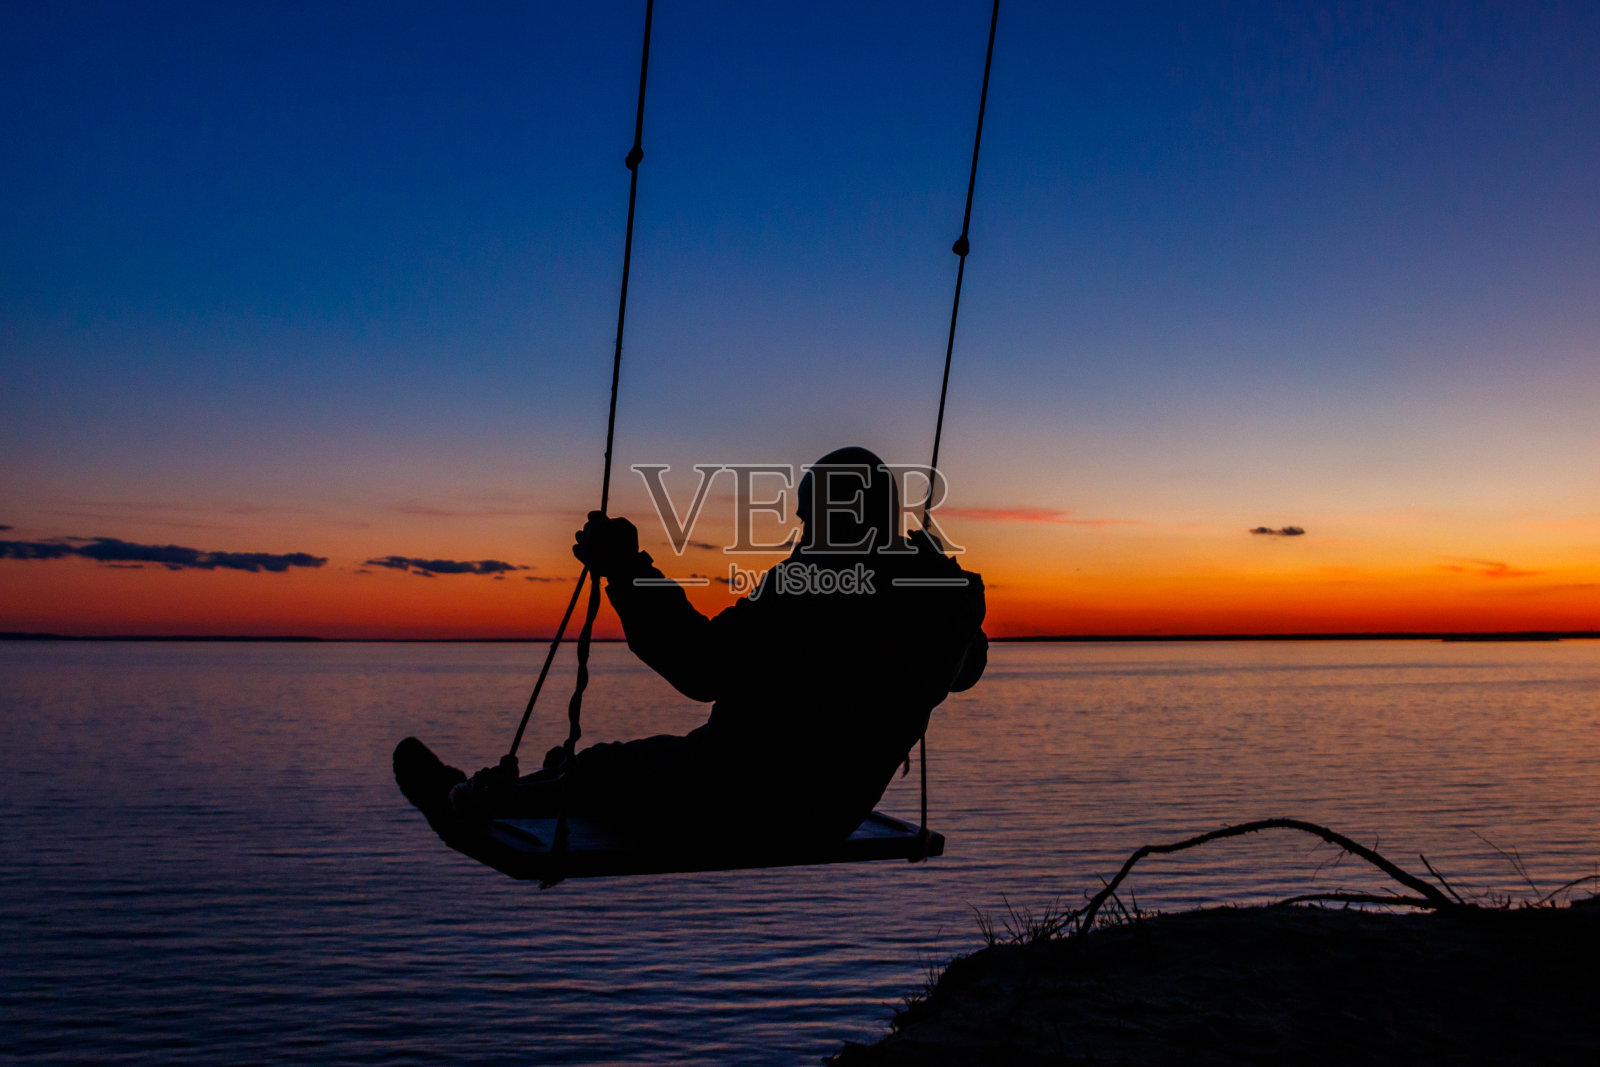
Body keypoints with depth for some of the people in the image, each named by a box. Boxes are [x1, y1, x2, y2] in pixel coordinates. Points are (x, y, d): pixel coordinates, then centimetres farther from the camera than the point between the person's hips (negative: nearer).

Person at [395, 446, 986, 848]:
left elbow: (705, 667, -32)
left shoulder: (810, 590, -27)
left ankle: (468, 801, 40)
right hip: (836, 814, 8)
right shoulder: (954, 597, -4)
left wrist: (626, 570, -26)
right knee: (668, 753, 31)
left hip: (731, 810, -8)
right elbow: (967, 667, 18)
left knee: (605, 767, 16)